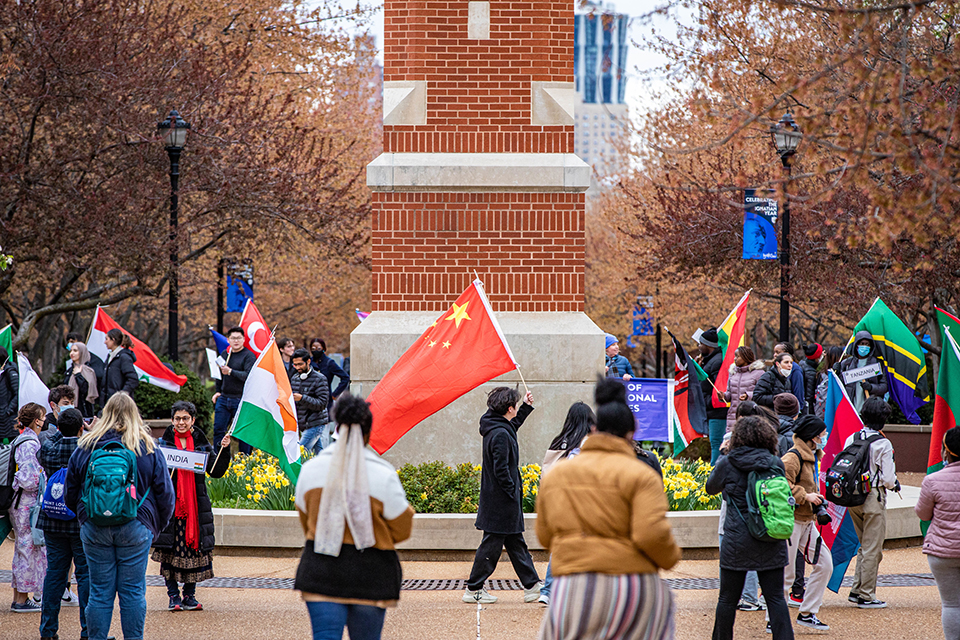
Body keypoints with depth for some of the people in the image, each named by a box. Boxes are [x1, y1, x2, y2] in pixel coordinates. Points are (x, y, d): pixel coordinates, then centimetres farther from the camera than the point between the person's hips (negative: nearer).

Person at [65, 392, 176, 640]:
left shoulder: (84, 448, 3)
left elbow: (70, 493, 10)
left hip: (94, 527, 1)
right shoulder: (149, 450, 0)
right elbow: (165, 494, 3)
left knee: (100, 592, 6)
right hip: (135, 527, -1)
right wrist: (157, 527, 15)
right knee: (133, 592, 3)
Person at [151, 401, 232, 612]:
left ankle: (189, 595, 14)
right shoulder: (163, 442, 2)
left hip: (195, 505, 2)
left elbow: (216, 471, 5)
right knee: (169, 549, -3)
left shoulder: (201, 443, 8)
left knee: (193, 546, 3)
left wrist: (224, 449, -5)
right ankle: (173, 595, 8)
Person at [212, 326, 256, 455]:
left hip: (241, 399, -6)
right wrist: (218, 391, 21)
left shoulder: (249, 356, -7)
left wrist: (231, 372, -27)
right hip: (223, 398, 6)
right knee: (218, 429, 5)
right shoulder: (224, 354, 14)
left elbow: (248, 376, -20)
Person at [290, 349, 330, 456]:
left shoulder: (319, 379, -9)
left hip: (315, 425, -7)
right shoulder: (295, 378, 12)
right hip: (303, 425, 7)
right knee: (319, 454, 9)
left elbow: (322, 404, -16)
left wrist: (302, 398, -25)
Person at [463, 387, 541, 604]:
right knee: (492, 544, -2)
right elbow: (501, 470, -25)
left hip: (498, 499, 10)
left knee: (516, 543, 14)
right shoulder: (500, 435, -23)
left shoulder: (496, 428, 8)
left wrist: (526, 407, 32)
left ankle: (532, 586, 20)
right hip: (501, 502, -10)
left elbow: (513, 426, 33)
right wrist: (513, 492, -16)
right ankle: (473, 590, 5)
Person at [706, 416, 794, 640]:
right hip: (771, 545, 2)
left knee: (728, 599, 10)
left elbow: (711, 488, 12)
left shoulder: (727, 464, -7)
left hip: (737, 543, -2)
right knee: (775, 597, 5)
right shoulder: (776, 463, -2)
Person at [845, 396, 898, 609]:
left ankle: (856, 590, 18)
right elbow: (888, 479, -13)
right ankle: (866, 596, 6)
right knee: (872, 549, 3)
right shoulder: (883, 444, -14)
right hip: (874, 498, -6)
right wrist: (895, 484, 8)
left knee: (865, 546, 20)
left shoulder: (851, 440, 1)